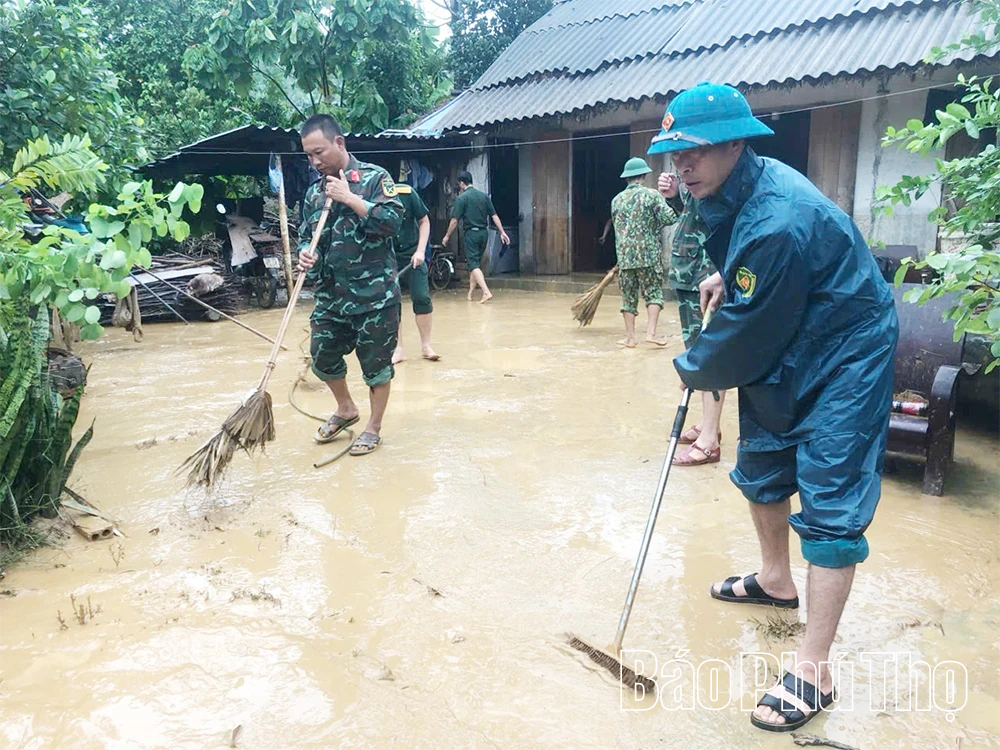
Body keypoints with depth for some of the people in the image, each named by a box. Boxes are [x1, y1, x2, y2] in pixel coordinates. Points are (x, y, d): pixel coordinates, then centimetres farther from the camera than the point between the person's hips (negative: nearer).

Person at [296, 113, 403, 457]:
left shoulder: (375, 178, -5)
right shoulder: (314, 192, 11)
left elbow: (392, 222, -17)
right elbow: (306, 234, 16)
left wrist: (349, 198, -17)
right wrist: (306, 252, -7)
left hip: (374, 295, -6)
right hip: (331, 295, 6)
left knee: (376, 363, 4)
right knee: (323, 358, 12)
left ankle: (374, 428, 22)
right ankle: (345, 409, 38)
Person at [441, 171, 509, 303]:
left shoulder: (462, 198, -8)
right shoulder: (484, 196, 8)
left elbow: (454, 220, -7)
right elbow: (494, 216, 6)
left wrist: (447, 236, 4)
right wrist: (502, 232, 10)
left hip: (471, 233, -6)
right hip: (484, 233, 6)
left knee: (474, 264, -7)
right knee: (476, 262, 17)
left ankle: (486, 292, -23)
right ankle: (470, 293, 25)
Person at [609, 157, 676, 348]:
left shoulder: (616, 200, 9)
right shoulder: (651, 195, -3)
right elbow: (669, 218, -9)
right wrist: (654, 223, 11)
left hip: (624, 255, 3)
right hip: (649, 254, -3)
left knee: (629, 296, 8)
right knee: (654, 293, 6)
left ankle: (630, 337, 10)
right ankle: (651, 332, -5)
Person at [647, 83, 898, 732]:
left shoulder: (777, 223, -33)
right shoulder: (736, 187, -2)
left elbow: (746, 337, -26)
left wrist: (693, 369, -8)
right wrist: (724, 275, 6)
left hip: (844, 357, -10)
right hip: (782, 351, 10)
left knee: (831, 506, -8)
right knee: (761, 469, 20)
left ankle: (813, 671, 0)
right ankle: (777, 580, 44)